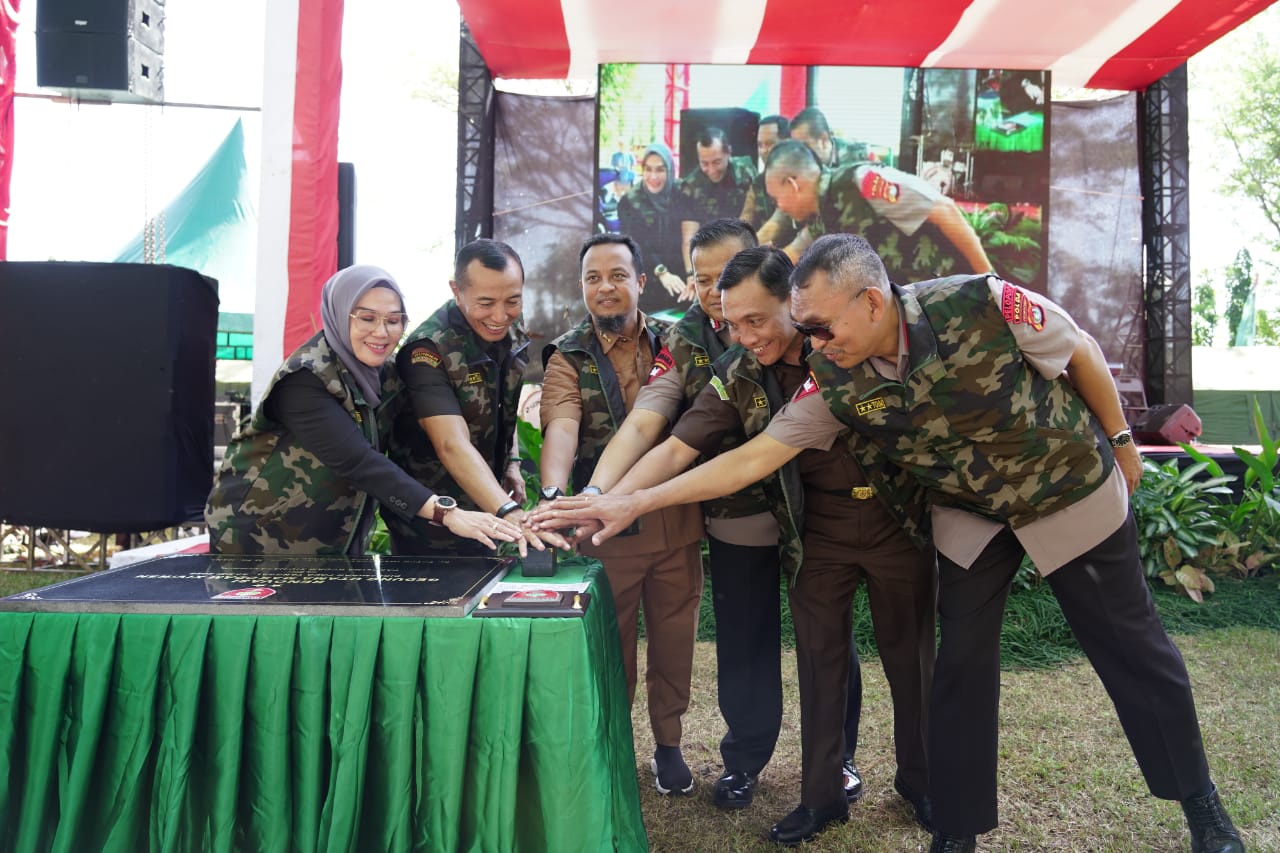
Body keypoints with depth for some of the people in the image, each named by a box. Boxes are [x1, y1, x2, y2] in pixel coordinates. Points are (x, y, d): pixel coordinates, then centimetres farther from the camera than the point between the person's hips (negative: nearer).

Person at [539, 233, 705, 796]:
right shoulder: (567, 360, -3)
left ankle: (668, 743, 33)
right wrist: (554, 494, -39)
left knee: (674, 639, 13)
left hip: (677, 522, 2)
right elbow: (560, 431, -20)